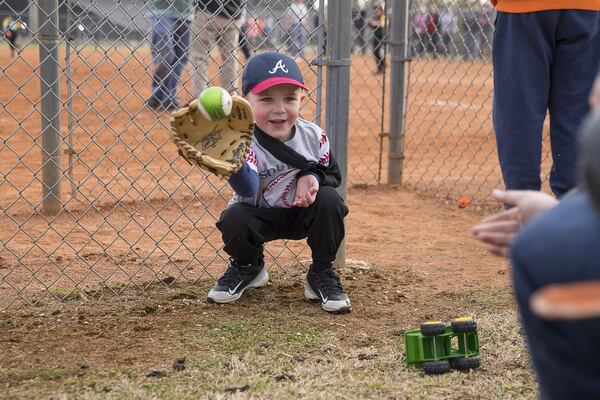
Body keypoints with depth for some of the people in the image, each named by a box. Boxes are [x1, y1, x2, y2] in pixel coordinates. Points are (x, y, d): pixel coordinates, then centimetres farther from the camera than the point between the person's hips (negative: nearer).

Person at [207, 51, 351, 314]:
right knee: (233, 220, -31)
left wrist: (313, 178, -23)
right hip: (260, 216, -2)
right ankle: (247, 267, 7)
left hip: (302, 214, 2)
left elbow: (332, 173, 2)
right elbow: (248, 190, -43)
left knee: (329, 200, -25)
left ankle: (322, 275, -2)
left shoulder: (314, 136, -14)